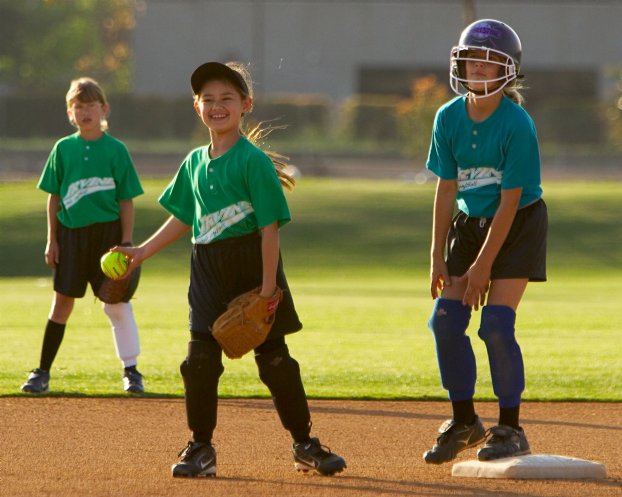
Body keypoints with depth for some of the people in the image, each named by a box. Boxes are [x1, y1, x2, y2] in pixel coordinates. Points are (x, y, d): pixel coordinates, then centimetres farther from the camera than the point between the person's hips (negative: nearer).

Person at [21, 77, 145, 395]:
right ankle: (42, 372, 7)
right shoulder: (63, 149, 5)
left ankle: (131, 370, 9)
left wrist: (126, 242, -5)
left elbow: (126, 201, 0)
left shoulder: (116, 150, -1)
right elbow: (54, 197, 8)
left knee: (116, 302, 0)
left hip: (107, 231, -2)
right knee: (62, 300, 3)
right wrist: (52, 240, 3)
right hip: (71, 233, 2)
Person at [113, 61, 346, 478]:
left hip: (252, 268, -5)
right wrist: (141, 252, 14)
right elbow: (183, 219, 20)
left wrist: (268, 286, -17)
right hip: (208, 269, 5)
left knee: (274, 359, 2)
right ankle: (200, 448, 8)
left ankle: (305, 445, 13)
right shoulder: (195, 162, 10)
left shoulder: (254, 161, -10)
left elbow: (270, 226, -13)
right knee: (200, 360, -2)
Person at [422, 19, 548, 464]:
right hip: (469, 222, 5)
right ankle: (464, 422, 12)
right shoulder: (448, 118, -6)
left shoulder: (517, 125, -21)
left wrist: (483, 264, -18)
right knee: (445, 321, -4)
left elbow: (510, 200, -19)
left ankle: (511, 430, -1)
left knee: (496, 324, -15)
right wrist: (438, 256, -2)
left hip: (517, 226, -5)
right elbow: (446, 189, 0)